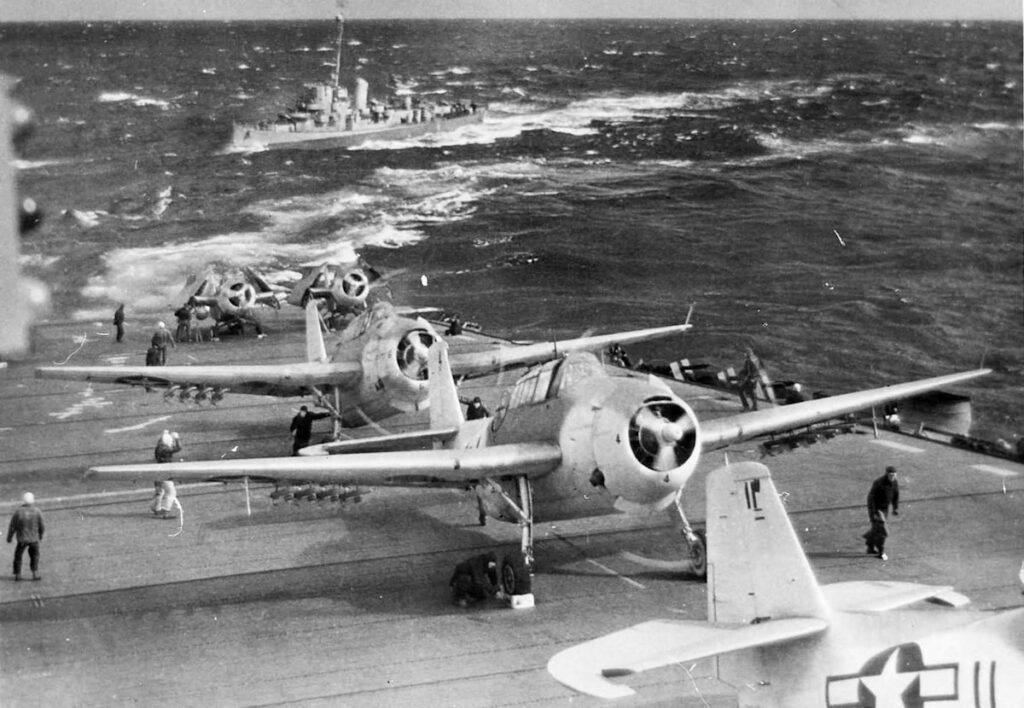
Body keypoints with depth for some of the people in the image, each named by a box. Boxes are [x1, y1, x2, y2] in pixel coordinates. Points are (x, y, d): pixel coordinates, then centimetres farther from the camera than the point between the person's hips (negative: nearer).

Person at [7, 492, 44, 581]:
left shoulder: (18, 511, -9)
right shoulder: (37, 511, -8)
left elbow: (12, 526, -4)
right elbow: (42, 526, -1)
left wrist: (9, 538, 9)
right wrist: (41, 536, 17)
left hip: (22, 539, 0)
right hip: (34, 539, 0)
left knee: (18, 556, 17)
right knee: (34, 557, 16)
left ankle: (17, 574, 18)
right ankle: (35, 573, 4)